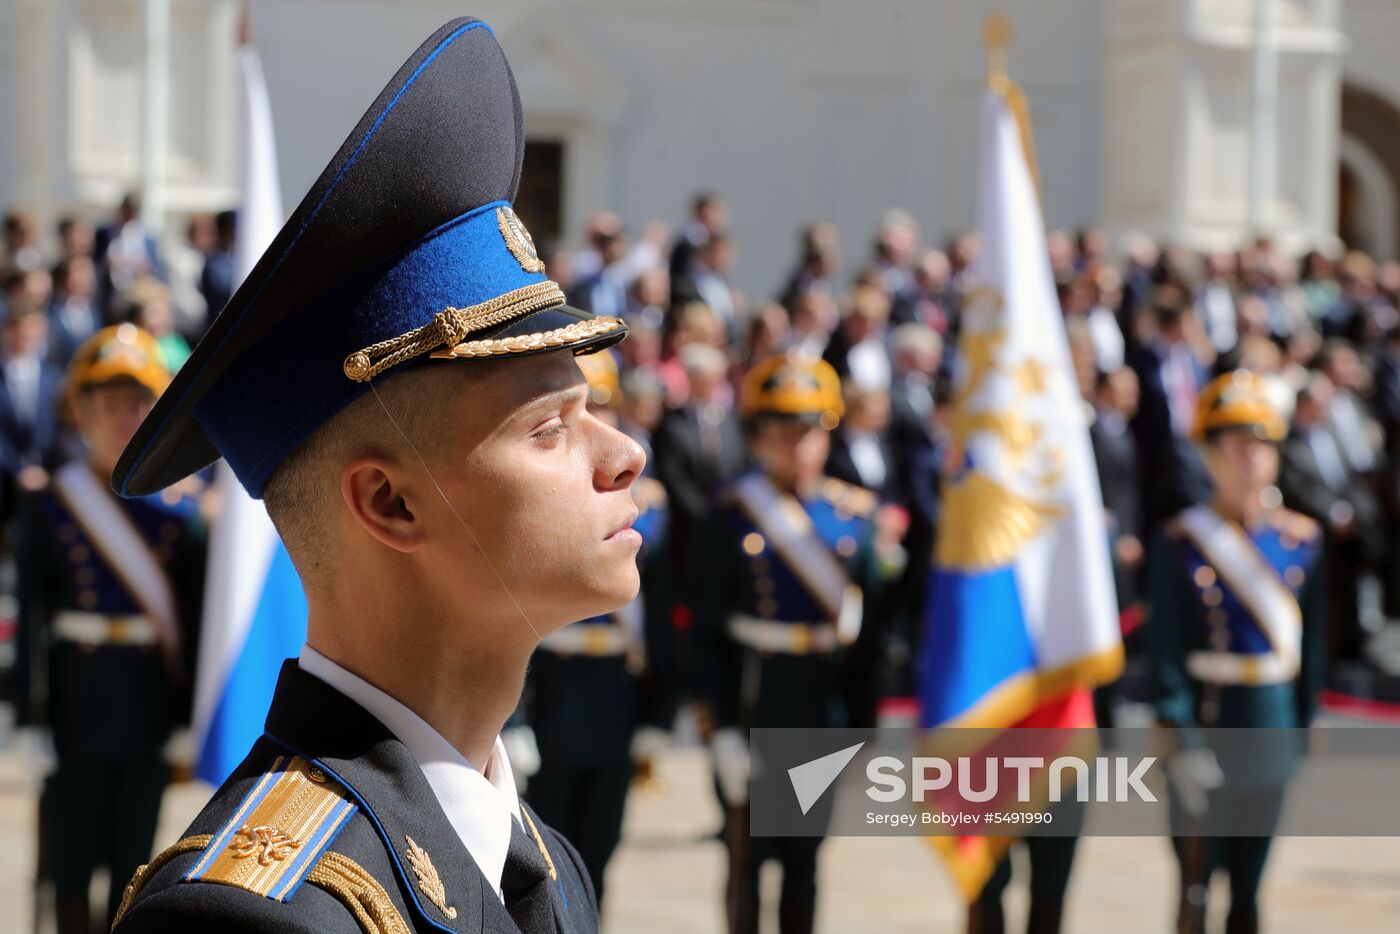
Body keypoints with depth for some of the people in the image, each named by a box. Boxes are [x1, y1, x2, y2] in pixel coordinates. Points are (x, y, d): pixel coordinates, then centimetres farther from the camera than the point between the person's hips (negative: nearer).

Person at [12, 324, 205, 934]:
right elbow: (31, 622, -5)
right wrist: (31, 720, -9)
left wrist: (187, 718, 2)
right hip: (78, 699, -2)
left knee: (134, 858, 10)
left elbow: (191, 619, 4)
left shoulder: (178, 510, 1)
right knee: (72, 858, 5)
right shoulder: (49, 507, -5)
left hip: (148, 701, 2)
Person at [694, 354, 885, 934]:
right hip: (755, 704, -3)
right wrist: (724, 728, -12)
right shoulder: (737, 516, -6)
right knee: (748, 856, 4)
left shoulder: (854, 513, 3)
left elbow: (866, 630, 6)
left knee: (805, 856, 11)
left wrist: (863, 727, 4)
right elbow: (709, 630, -6)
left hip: (825, 710, 3)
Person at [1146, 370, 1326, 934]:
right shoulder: (1181, 543, -8)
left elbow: (1313, 644, 10)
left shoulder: (1302, 540, 5)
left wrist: (1304, 729, 7)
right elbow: (1165, 651, -10)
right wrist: (1181, 740, -16)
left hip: (1274, 725, 4)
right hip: (1205, 723, -4)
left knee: (1249, 888, 12)